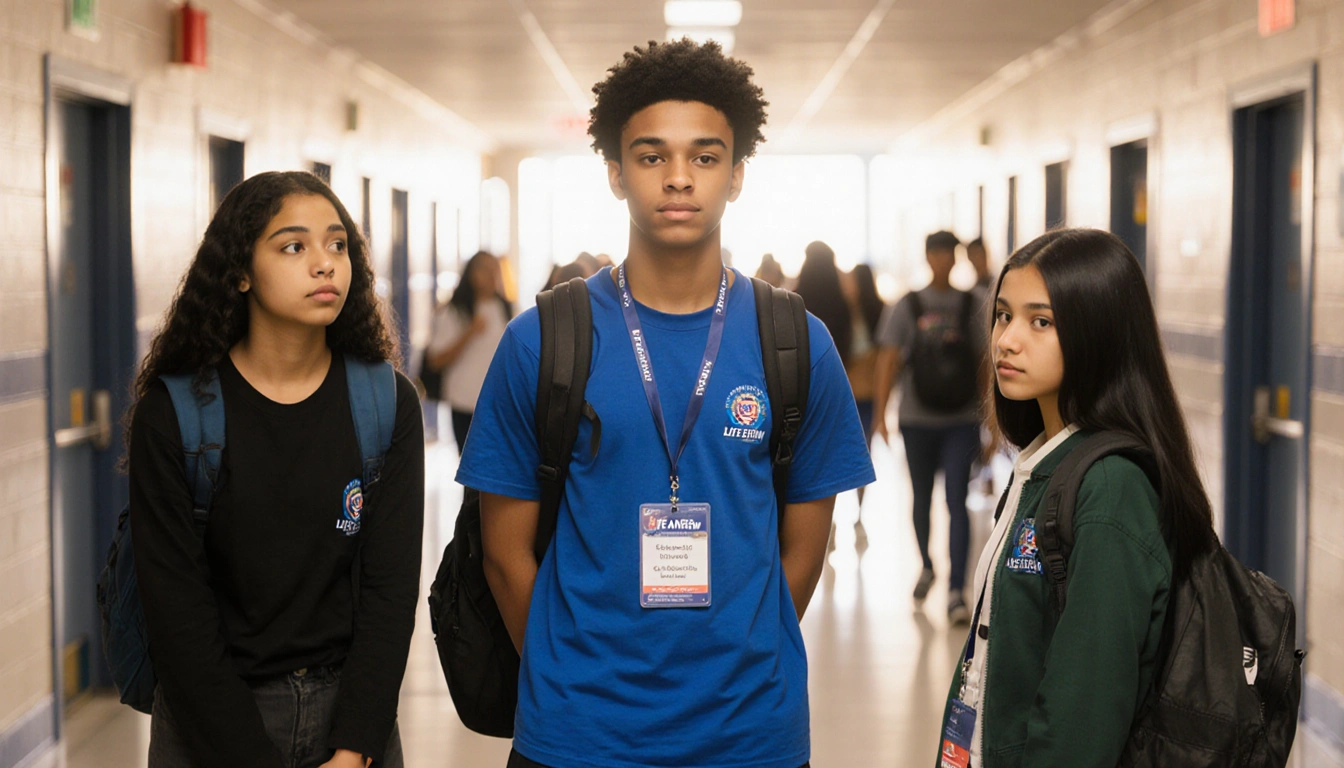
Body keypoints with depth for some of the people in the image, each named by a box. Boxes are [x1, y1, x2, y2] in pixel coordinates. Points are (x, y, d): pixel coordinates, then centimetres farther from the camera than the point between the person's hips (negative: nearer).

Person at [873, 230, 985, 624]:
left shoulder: (972, 307, 4)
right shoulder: (906, 307, 2)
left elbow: (985, 364, 8)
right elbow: (888, 361, -2)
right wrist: (879, 413, -11)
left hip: (962, 419, -1)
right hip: (917, 419, 1)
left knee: (957, 502, -9)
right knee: (922, 498, 15)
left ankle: (956, 591, -10)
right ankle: (926, 565, 39)